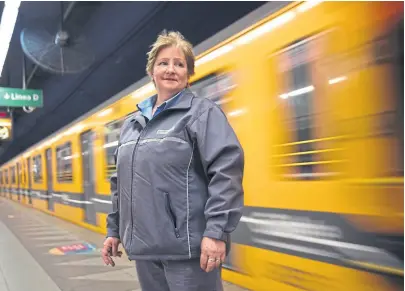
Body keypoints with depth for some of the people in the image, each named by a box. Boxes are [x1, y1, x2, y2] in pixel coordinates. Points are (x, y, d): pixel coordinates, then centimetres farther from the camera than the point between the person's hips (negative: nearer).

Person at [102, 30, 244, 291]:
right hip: (145, 248, 7)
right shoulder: (132, 123, 17)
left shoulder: (202, 112, -3)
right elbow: (121, 183, 22)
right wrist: (114, 230, 19)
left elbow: (227, 170, -14)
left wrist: (217, 231, -21)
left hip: (187, 246, -6)